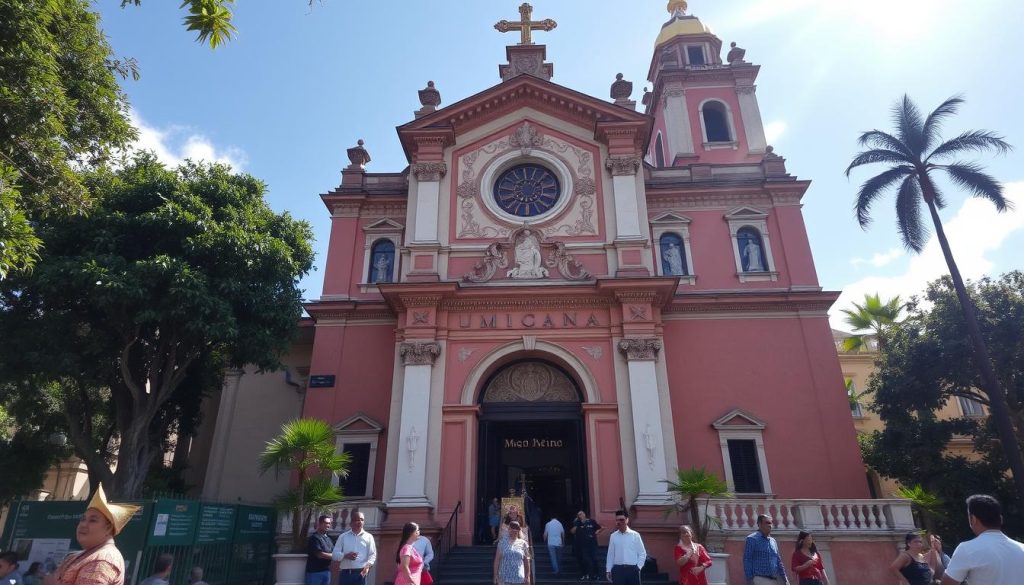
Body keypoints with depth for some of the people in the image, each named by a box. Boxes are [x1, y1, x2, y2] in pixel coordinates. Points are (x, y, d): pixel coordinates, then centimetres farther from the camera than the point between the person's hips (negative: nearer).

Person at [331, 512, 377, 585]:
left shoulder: (368, 537, 6)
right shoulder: (343, 536, 8)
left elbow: (373, 554, 2)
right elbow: (334, 554, 5)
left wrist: (368, 565, -18)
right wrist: (345, 556, -14)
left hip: (360, 573, -1)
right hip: (345, 573, 1)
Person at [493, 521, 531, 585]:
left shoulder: (523, 544, 2)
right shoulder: (502, 542, 1)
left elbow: (526, 561, 6)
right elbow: (497, 559, 2)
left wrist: (527, 577, 4)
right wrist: (495, 575, -2)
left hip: (519, 579, 0)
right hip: (504, 578, 0)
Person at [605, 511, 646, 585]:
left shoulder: (635, 535, -1)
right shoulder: (613, 536, 4)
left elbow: (642, 553, 4)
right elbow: (610, 554, 8)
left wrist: (638, 567, -3)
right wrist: (608, 570, 7)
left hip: (632, 569, -1)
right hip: (618, 569, 1)